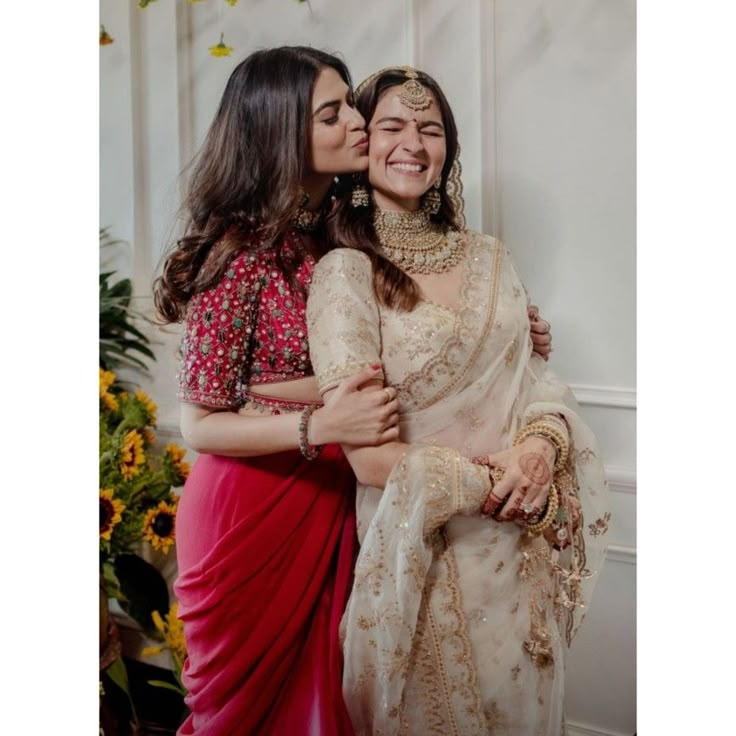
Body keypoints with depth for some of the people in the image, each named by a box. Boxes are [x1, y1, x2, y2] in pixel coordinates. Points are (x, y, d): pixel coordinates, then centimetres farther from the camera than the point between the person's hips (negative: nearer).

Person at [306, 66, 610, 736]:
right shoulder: (346, 272, -10)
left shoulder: (489, 258, 7)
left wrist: (542, 446, -13)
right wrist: (494, 487, -15)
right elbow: (367, 453, -16)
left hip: (524, 546, 5)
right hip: (425, 547, -5)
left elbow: (537, 376, 8)